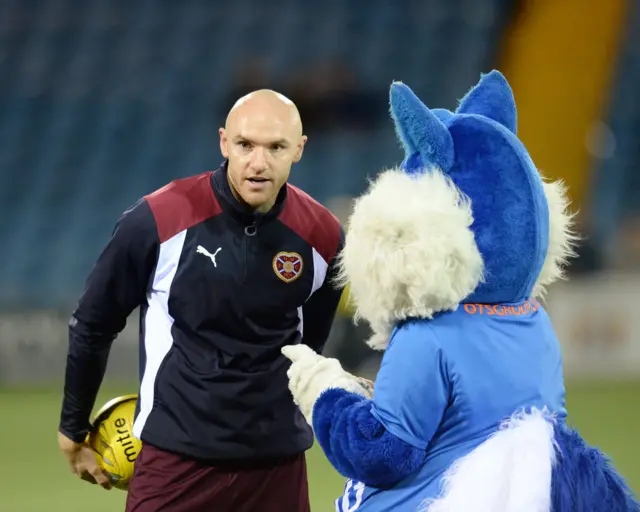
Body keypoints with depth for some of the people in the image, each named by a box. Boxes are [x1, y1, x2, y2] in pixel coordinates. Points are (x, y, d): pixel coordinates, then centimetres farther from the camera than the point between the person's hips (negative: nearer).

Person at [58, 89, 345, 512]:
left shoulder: (323, 236, -3)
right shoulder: (157, 220, -12)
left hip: (278, 463, 3)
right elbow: (92, 326, 2)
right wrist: (73, 429, 11)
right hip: (174, 457, -3)